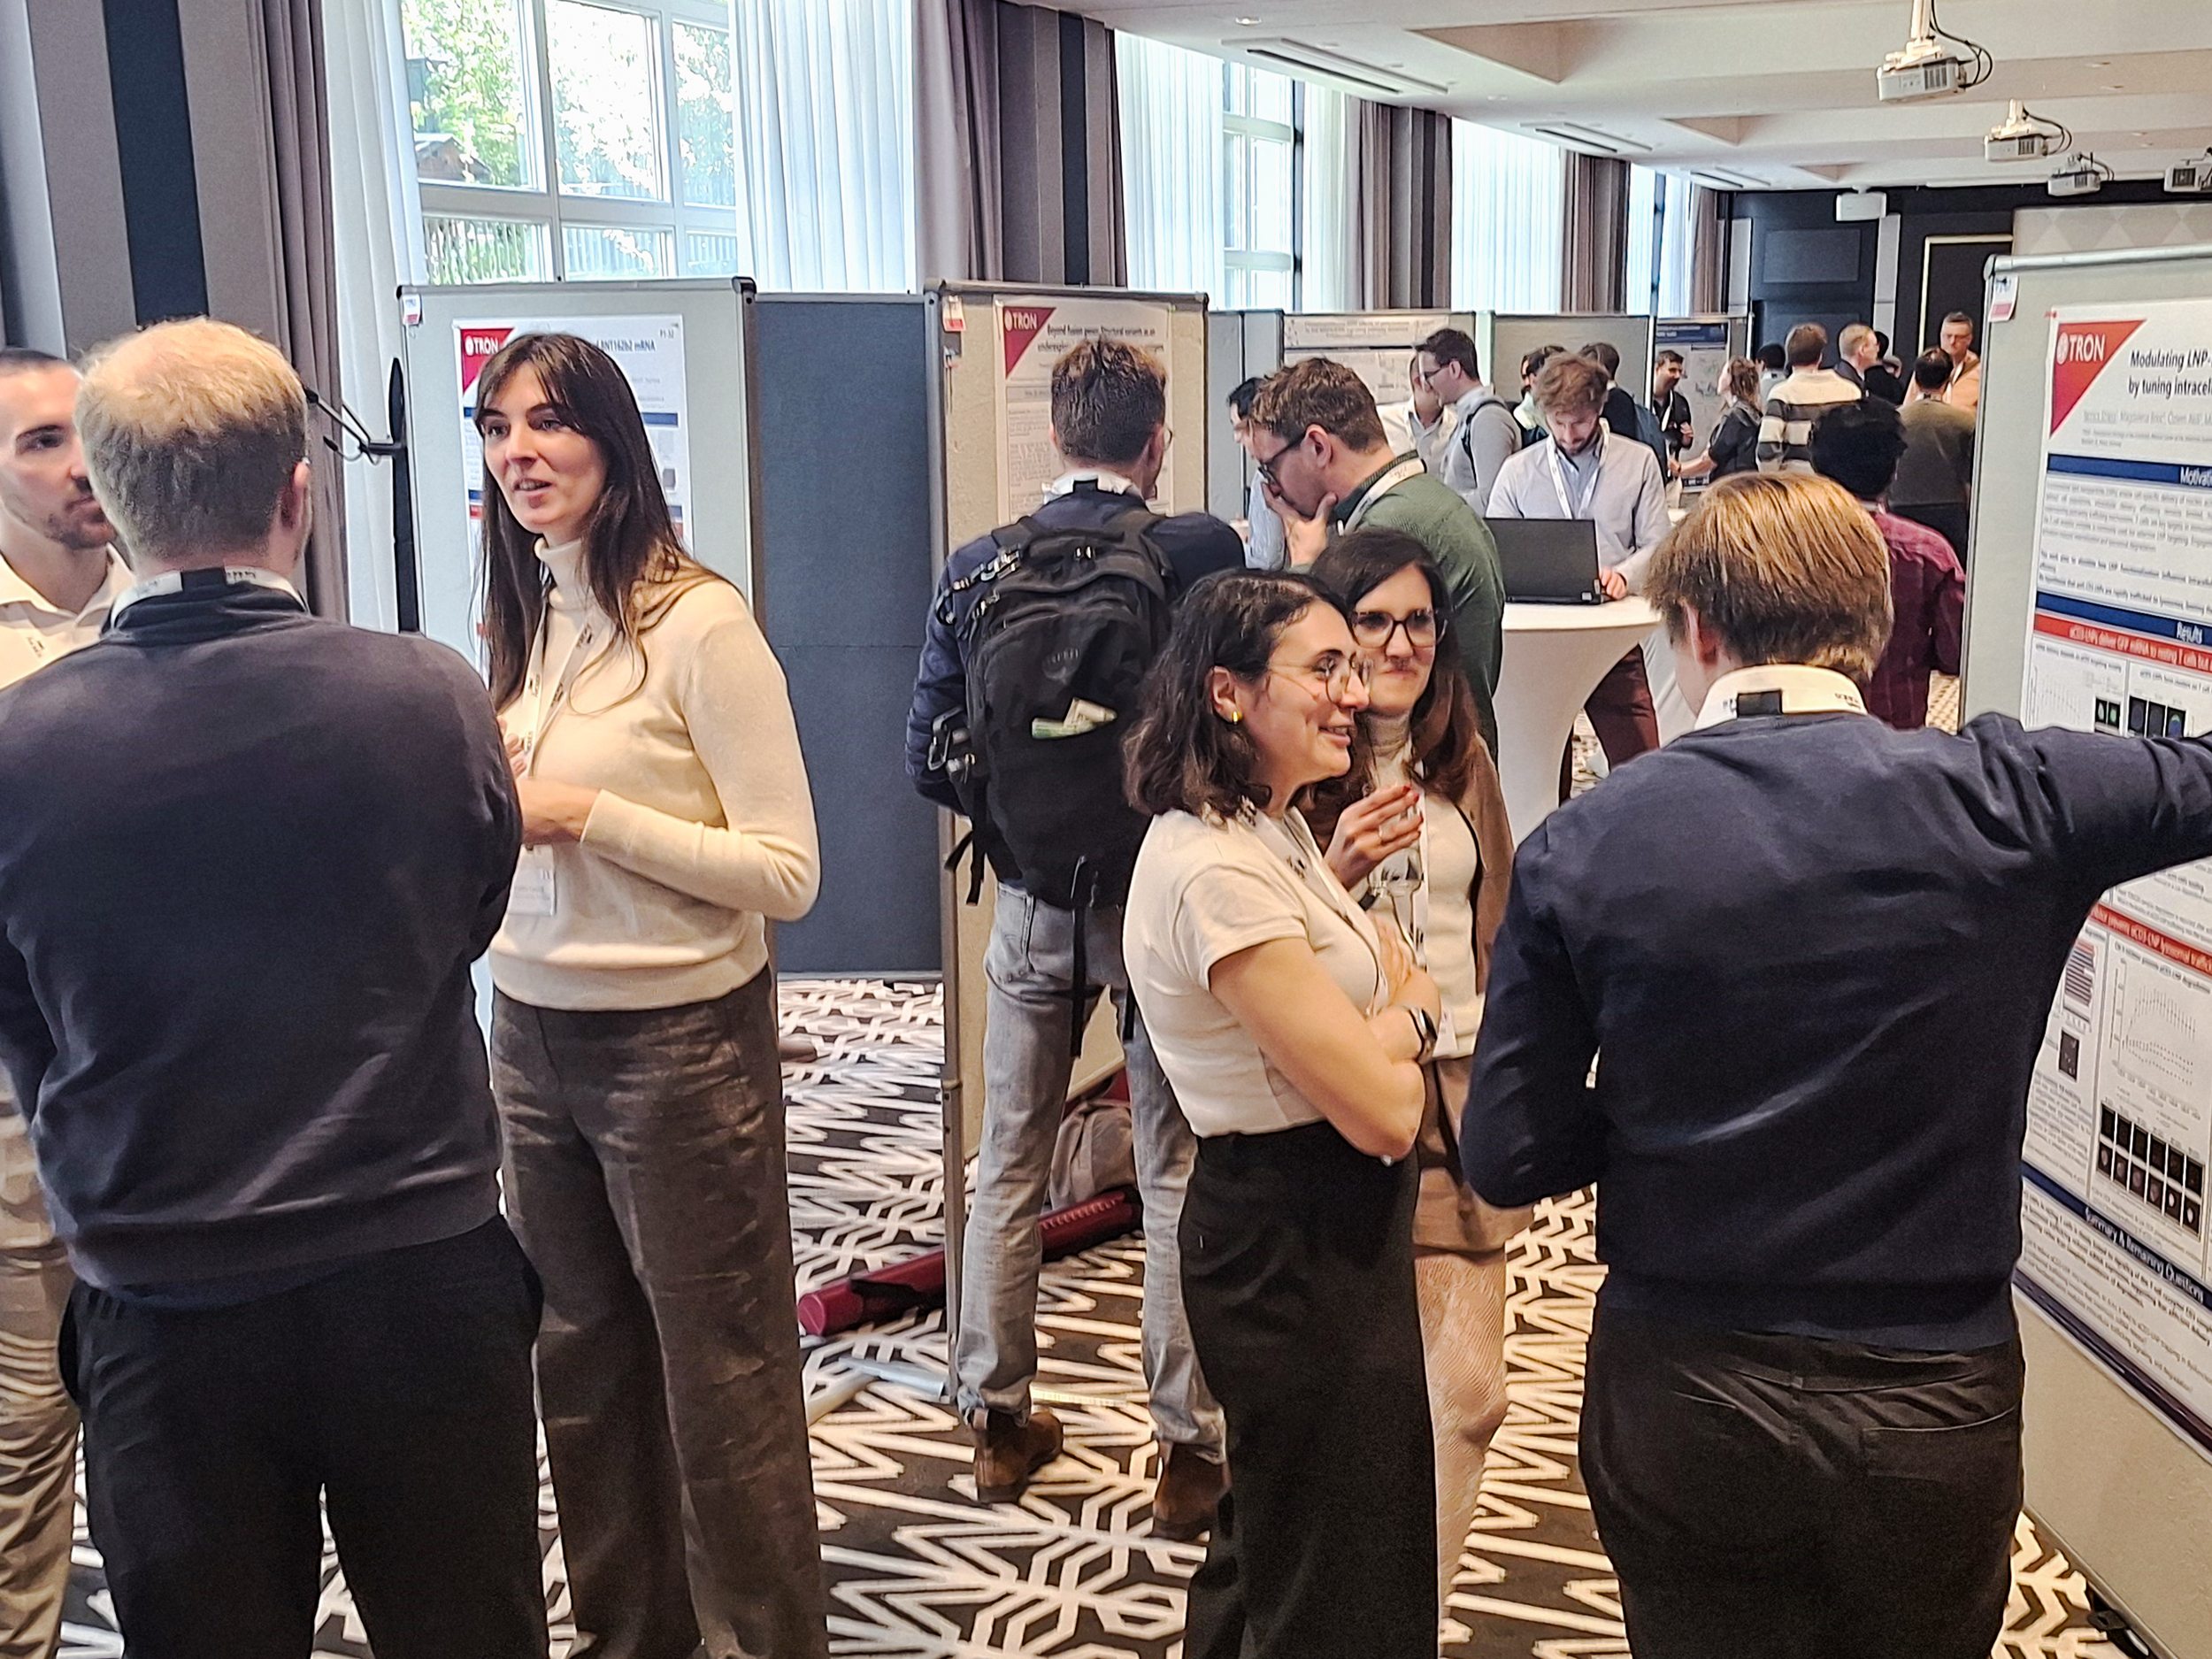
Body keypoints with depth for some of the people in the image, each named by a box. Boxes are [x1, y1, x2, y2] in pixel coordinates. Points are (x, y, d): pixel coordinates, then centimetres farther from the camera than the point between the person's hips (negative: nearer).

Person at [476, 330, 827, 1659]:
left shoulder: (699, 622, -15)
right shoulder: (523, 624, 8)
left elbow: (787, 874, -17)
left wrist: (585, 813, -20)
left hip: (678, 1040, -7)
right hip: (532, 1033, 7)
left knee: (719, 1374, 6)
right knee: (582, 1361, 18)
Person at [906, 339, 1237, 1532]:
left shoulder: (976, 569, -5)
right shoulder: (1202, 552, -13)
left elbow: (928, 756, -3)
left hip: (1033, 905, 3)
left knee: (1008, 1167, 16)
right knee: (1180, 1178, 8)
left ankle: (998, 1421, 28)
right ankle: (1190, 1448, 15)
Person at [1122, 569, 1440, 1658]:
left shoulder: (1274, 833, 7)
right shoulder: (1216, 873, -25)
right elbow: (1382, 1111, -25)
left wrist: (1386, 1019, -8)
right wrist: (1409, 1015, -6)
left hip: (1328, 1229, 10)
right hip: (1297, 1249, -10)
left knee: (1277, 1537, 26)